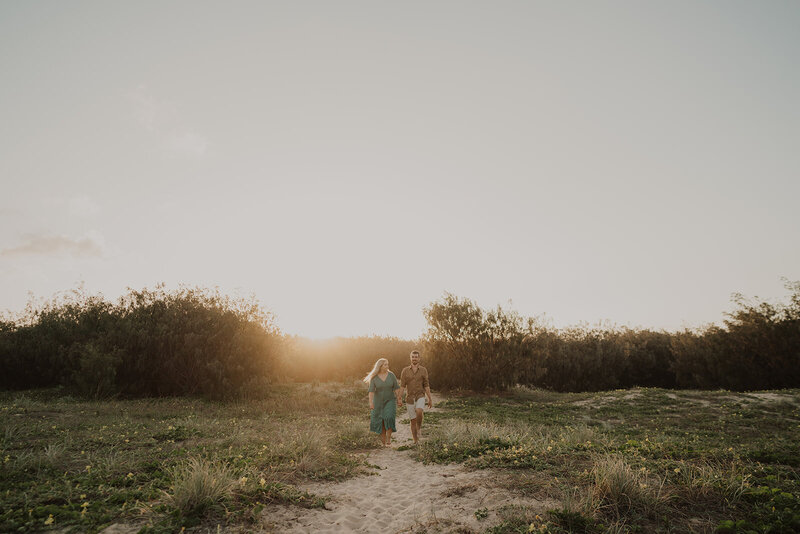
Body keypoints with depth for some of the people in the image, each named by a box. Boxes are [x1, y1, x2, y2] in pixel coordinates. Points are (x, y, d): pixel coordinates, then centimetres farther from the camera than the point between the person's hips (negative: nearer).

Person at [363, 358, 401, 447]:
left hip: (390, 400, 0)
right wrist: (371, 402, -26)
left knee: (389, 417, -20)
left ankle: (389, 437, -6)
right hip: (378, 401, 0)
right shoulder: (374, 377, -13)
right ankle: (383, 438, 25)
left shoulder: (391, 375, -9)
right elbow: (371, 391, -18)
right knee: (381, 421, 5)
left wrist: (398, 399, -3)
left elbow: (396, 387, -3)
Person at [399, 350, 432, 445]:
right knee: (413, 420, 3)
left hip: (420, 396, -1)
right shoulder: (405, 370, 0)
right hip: (410, 398, 1)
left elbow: (426, 386, 2)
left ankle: (419, 427, -1)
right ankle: (416, 441, 18)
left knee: (419, 412, -30)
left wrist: (430, 399, 1)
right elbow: (402, 386, -1)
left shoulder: (423, 370, 0)